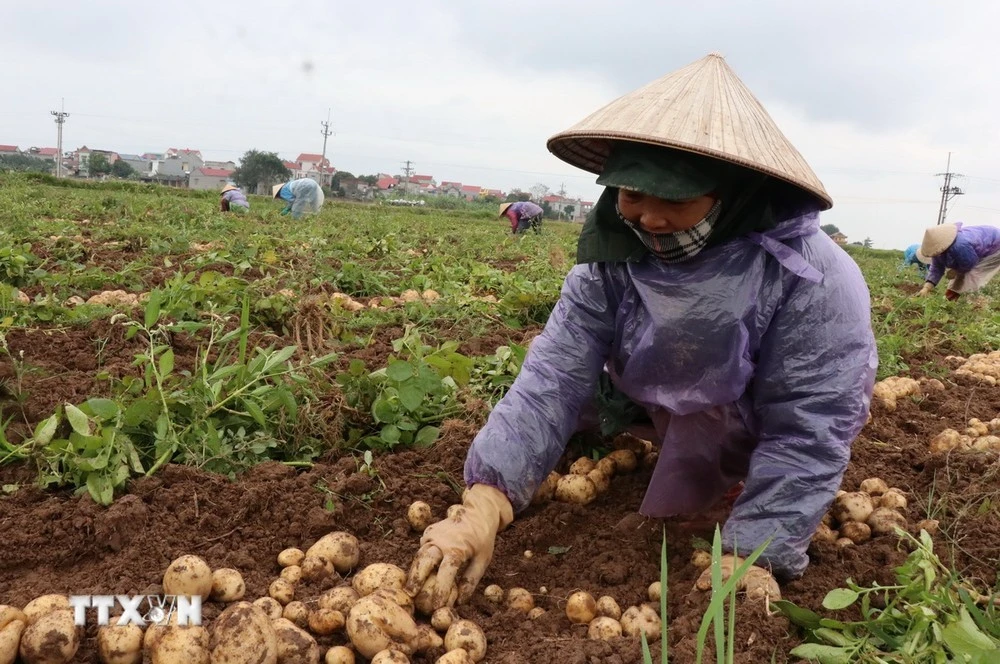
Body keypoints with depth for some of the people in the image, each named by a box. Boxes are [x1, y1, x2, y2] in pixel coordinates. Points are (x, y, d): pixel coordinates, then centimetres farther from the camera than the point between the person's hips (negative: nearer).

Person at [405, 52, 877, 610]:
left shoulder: (816, 281, -36)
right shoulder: (612, 265, -23)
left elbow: (809, 427, -32)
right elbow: (554, 377, -32)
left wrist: (753, 556, -38)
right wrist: (485, 501, -45)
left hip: (773, 434, -3)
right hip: (686, 417, 4)